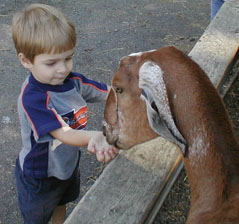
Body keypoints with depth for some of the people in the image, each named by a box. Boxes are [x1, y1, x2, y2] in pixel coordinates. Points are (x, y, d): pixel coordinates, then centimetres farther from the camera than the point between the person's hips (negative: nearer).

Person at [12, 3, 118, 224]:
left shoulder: (72, 80, -16)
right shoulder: (32, 98, -36)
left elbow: (109, 91, -6)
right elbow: (64, 134, -42)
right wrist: (94, 137, -61)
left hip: (68, 163, 6)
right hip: (39, 177, -6)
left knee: (61, 205, 34)